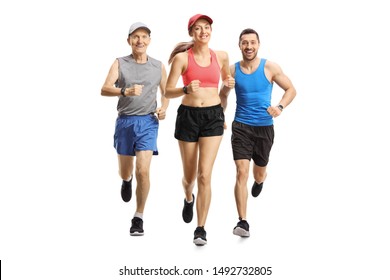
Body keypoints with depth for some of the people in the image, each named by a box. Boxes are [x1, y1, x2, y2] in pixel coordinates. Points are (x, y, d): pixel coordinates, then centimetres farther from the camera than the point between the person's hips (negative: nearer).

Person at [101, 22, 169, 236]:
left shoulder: (158, 66, 5)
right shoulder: (120, 63, -1)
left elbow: (165, 92, 18)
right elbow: (105, 89, -13)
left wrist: (164, 108, -3)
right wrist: (126, 92, -32)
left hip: (148, 122, -1)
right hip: (125, 121, 1)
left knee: (143, 170, -14)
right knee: (124, 172, 16)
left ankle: (138, 218, 1)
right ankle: (127, 180, 55)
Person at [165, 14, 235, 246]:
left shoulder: (221, 56, 5)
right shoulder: (182, 57, -4)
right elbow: (168, 92, -6)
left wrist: (230, 84, 3)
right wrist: (186, 89, -25)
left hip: (213, 116, 1)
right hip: (188, 115, 0)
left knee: (204, 175, -11)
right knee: (189, 175, 12)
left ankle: (201, 229, -3)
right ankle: (189, 199, 49)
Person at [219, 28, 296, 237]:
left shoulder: (270, 68, -6)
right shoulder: (233, 70, -2)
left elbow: (291, 89, 0)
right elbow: (223, 94, 15)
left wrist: (280, 107, -18)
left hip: (264, 127, 1)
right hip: (241, 126, -1)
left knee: (259, 172, 19)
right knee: (241, 173, -15)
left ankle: (259, 181, 59)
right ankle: (243, 221, -13)